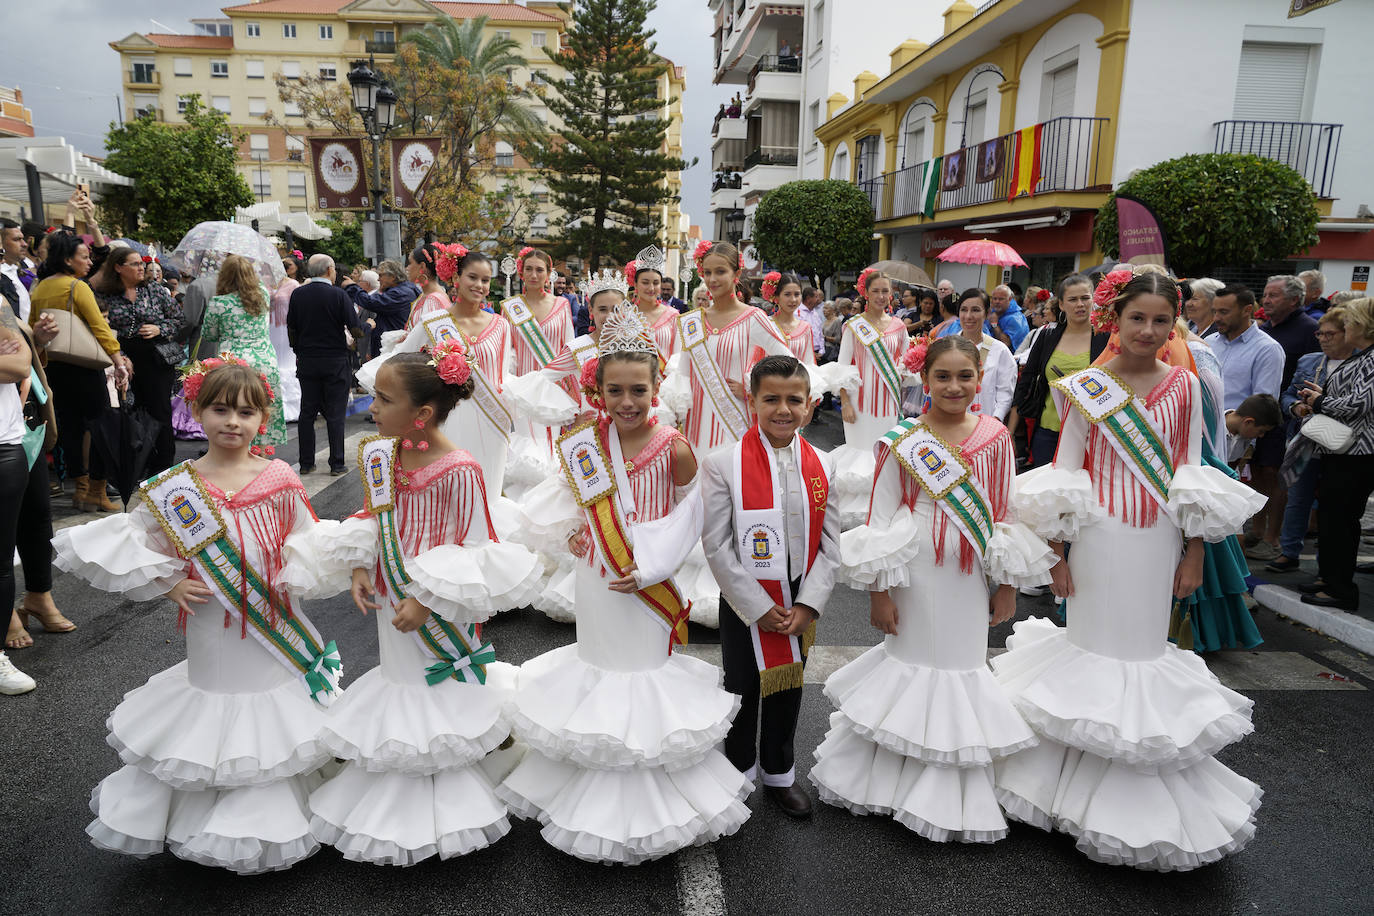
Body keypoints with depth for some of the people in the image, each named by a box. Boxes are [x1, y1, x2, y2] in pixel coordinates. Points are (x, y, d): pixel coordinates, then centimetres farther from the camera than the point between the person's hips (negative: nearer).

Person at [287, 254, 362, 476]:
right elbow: (356, 331, -10)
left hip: (307, 360, 4)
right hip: (335, 361, -4)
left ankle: (306, 463, 13)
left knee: (307, 413, 9)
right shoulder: (338, 295, -10)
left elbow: (291, 330, 8)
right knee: (335, 414, 2)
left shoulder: (297, 295, 2)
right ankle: (337, 464, 4)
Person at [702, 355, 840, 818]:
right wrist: (759, 608, -15)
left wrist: (807, 606, -9)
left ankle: (778, 773, 39)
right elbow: (716, 546, -14)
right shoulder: (722, 464, -13)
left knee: (788, 688, 18)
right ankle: (739, 772, 37)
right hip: (744, 605, -3)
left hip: (800, 607, 3)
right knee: (742, 689, 13)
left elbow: (830, 545, 0)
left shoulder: (821, 466, -1)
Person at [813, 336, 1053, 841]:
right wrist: (878, 591, -7)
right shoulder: (902, 440, -7)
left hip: (968, 579, 3)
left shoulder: (995, 438, 0)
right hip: (916, 576, -2)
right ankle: (892, 777, 30)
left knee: (963, 663, 12)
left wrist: (1007, 584, 6)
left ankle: (952, 794, 32)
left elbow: (1005, 513, 6)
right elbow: (882, 518, -6)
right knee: (911, 659, 9)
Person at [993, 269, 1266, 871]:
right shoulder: (1084, 387, -3)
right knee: (1093, 642, 7)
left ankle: (1141, 788, 31)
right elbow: (1064, 472, -1)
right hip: (1099, 538, -2)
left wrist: (1194, 553, 3)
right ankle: (1087, 780, 26)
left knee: (1146, 645, 12)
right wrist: (1055, 552, -3)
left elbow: (1192, 474, 6)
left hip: (1158, 541, 2)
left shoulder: (1184, 386, 3)